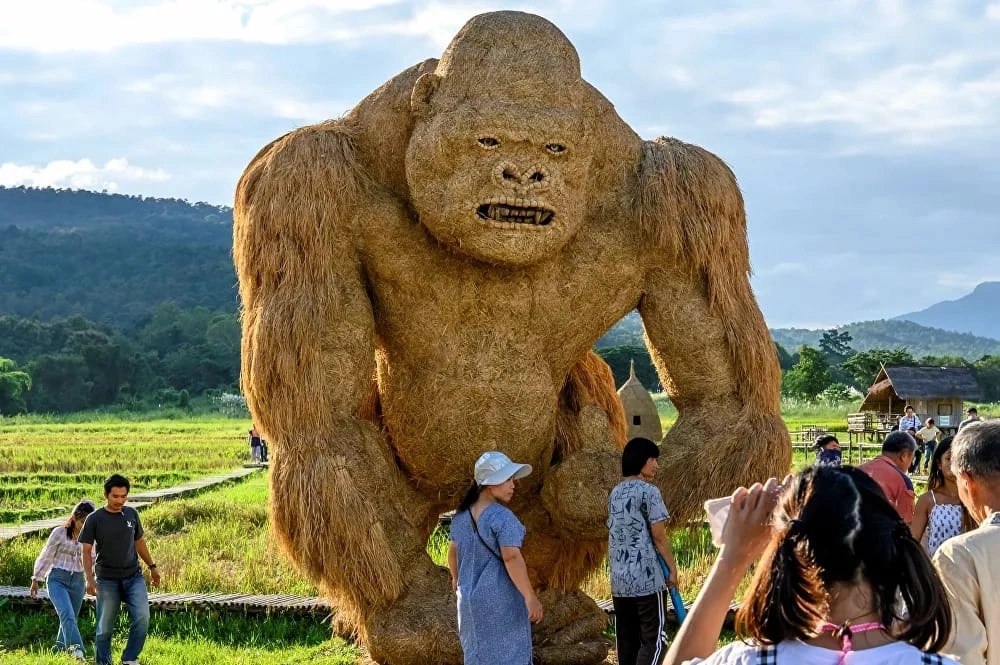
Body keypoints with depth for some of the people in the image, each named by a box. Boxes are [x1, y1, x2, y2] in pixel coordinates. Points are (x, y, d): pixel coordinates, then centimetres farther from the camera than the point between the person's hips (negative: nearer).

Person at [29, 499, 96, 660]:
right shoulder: (60, 532, -6)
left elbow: (90, 563, 13)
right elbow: (46, 556, 0)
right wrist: (36, 580, 2)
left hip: (77, 581, 4)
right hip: (57, 579, -4)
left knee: (70, 618, 9)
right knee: (67, 614, -23)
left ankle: (60, 650, 26)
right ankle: (76, 649, -35)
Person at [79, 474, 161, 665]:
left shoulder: (131, 514, 6)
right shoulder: (94, 519, -5)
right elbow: (86, 551, -5)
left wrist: (152, 566, 23)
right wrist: (89, 579, -15)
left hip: (133, 577, 2)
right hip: (107, 580, -2)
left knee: (142, 617, -15)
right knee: (105, 627, 2)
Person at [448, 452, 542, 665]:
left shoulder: (461, 515, 6)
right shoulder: (502, 517, -19)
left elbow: (453, 550, 19)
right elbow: (511, 557, -27)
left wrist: (456, 577, 38)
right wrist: (530, 597, -27)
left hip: (470, 598, 8)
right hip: (501, 601, -8)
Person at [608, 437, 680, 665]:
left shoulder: (615, 493, 14)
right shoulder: (648, 491, -10)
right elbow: (658, 536, -12)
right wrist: (673, 568, -3)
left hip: (619, 579, 8)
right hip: (647, 578, -8)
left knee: (626, 639, 10)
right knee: (654, 639, -6)